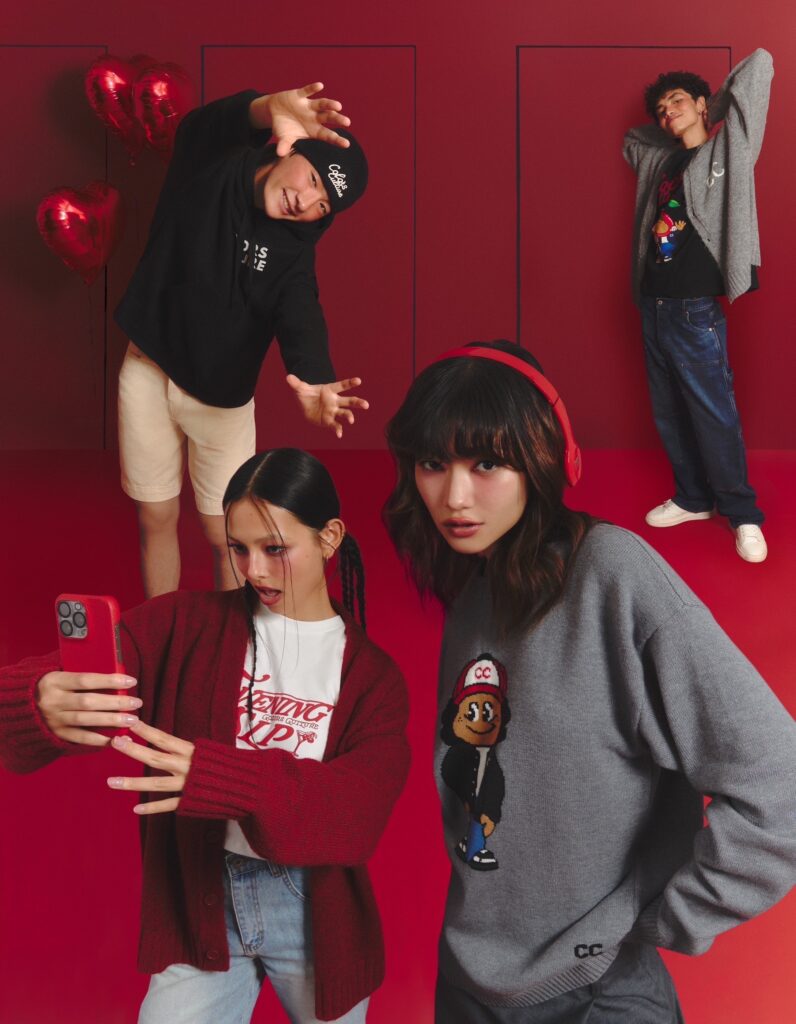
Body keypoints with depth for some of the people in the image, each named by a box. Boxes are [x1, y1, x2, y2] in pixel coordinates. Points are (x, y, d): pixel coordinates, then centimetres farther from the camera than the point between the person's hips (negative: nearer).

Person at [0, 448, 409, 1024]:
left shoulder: (371, 673, -6)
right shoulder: (184, 627, -5)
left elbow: (361, 809, -21)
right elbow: (75, 687, -19)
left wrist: (221, 776, -36)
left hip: (314, 908, 0)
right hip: (201, 898, 0)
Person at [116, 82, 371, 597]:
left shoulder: (292, 249, -11)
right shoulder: (210, 159, -9)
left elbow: (301, 317, -29)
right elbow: (207, 122, -32)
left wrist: (314, 379, -52)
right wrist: (269, 111, -55)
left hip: (221, 395, -1)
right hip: (147, 371, 1)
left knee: (225, 535, 3)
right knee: (156, 518, 12)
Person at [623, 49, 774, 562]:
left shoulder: (729, 145, 0)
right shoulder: (660, 159, 15)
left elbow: (760, 63, -4)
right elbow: (632, 138, 37)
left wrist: (715, 113, 9)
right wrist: (672, 132, 22)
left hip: (695, 308, -6)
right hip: (653, 304, 6)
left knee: (715, 414, -3)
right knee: (669, 414, 12)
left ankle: (743, 514, 8)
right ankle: (693, 498, 26)